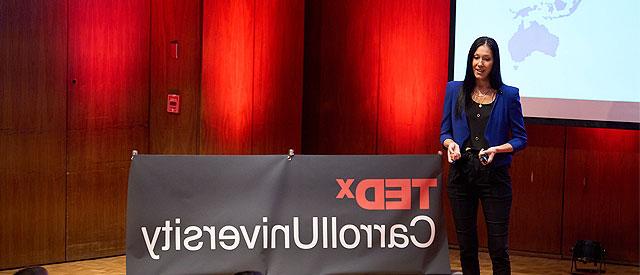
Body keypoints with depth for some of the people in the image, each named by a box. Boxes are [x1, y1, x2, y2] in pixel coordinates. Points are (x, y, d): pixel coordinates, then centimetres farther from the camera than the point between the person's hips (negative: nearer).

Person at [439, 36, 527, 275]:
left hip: (494, 175, -2)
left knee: (498, 246, -2)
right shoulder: (455, 90, 5)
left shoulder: (508, 95, -1)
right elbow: (445, 131, 10)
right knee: (466, 244, 9)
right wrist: (451, 144, -12)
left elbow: (520, 139, 2)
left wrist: (496, 149, -15)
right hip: (461, 173, 3)